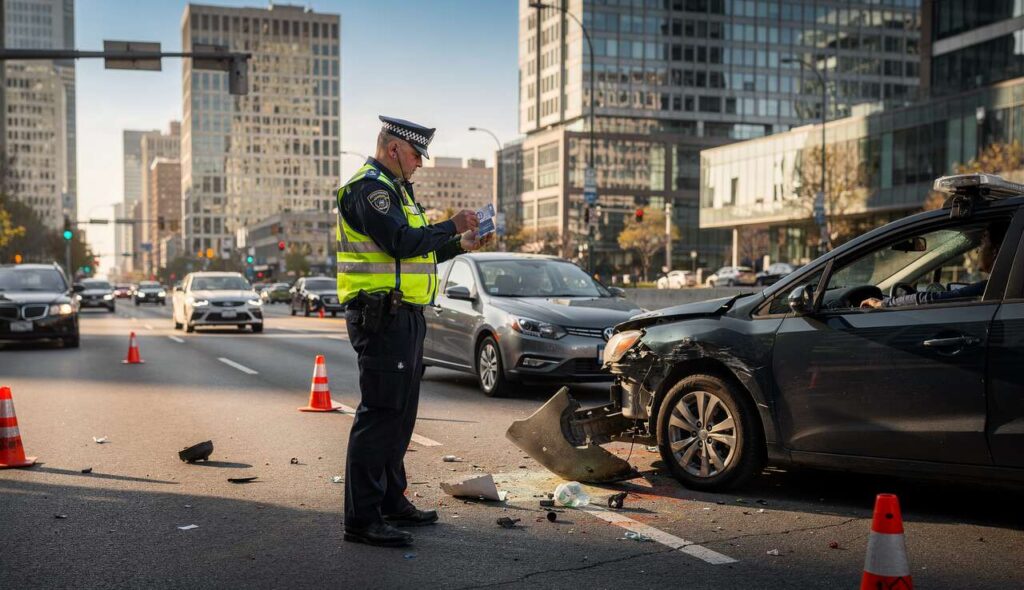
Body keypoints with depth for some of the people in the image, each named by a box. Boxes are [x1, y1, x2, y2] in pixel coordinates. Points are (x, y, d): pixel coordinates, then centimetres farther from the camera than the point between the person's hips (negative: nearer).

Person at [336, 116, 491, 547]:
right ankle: (362, 518, -5)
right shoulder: (368, 187, -12)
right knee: (379, 414, -9)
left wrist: (459, 246, 12)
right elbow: (402, 242, -23)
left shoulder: (395, 189, 22)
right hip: (381, 316, -11)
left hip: (404, 317, 11)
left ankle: (391, 501, 27)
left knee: (399, 414, 16)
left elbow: (414, 251, 23)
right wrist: (452, 227, -12)